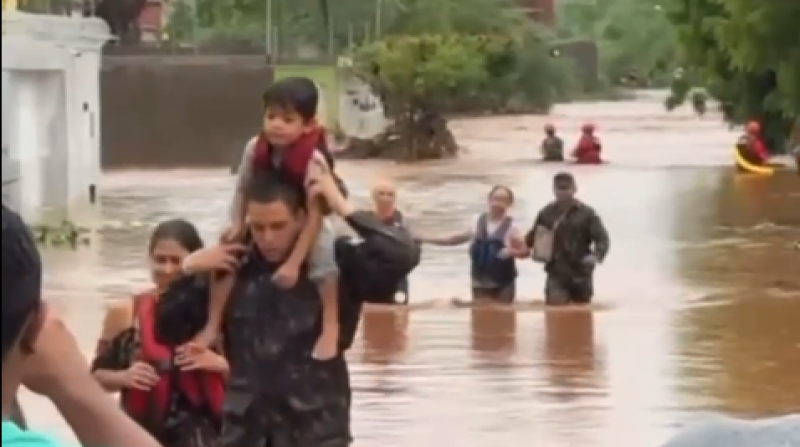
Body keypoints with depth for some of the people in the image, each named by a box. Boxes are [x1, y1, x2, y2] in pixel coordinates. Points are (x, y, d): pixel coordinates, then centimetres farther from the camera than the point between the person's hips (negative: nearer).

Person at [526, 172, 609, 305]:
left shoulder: (586, 213, -1)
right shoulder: (547, 214, 5)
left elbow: (602, 238, -6)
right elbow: (532, 237, 12)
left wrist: (596, 256, -26)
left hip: (581, 274, 0)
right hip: (557, 275, 0)